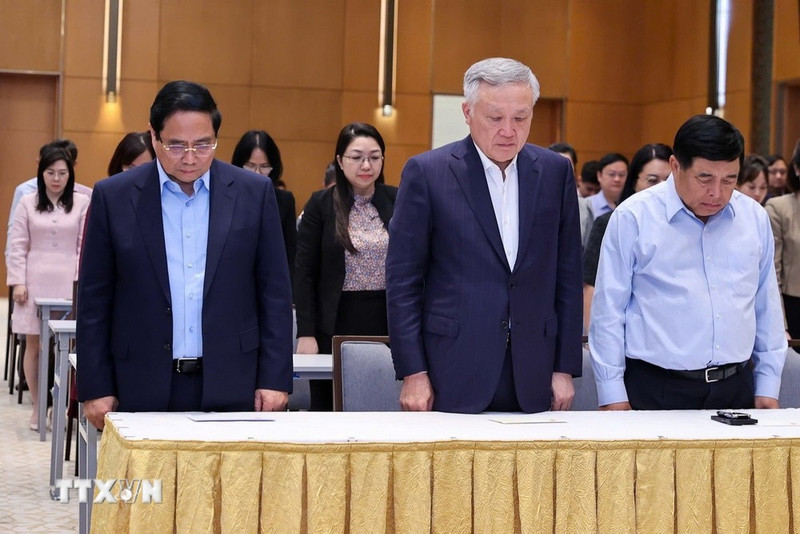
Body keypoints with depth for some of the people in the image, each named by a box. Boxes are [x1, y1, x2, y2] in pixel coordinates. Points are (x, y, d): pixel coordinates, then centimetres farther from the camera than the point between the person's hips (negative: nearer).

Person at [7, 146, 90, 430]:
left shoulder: (82, 203, 1)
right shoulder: (28, 202, 5)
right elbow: (17, 245, 4)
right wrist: (18, 282, -2)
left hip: (69, 282, -1)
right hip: (35, 281, 1)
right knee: (33, 344, 5)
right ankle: (37, 406, 14)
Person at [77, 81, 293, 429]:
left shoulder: (254, 193, 3)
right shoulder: (114, 197, 1)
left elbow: (274, 293, 5)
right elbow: (94, 300, 5)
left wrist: (274, 379, 0)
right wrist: (96, 388, 1)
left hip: (231, 387, 0)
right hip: (144, 389, 0)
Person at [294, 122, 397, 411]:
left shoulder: (397, 201, 5)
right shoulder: (321, 204, 0)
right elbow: (304, 274, -1)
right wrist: (305, 332, -8)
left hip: (386, 322, 1)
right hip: (336, 323, -1)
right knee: (329, 408, 4)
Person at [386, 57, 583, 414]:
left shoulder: (556, 171, 7)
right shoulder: (427, 172, -3)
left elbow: (567, 275, 9)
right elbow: (403, 279, -2)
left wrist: (565, 369, 5)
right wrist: (412, 374, -6)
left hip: (532, 379, 3)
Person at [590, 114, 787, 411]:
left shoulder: (754, 217, 8)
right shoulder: (632, 217, -5)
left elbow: (767, 307, 13)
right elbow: (608, 310, -4)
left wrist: (767, 386, 10)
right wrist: (612, 395, -6)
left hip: (736, 388, 4)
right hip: (656, 391, -4)